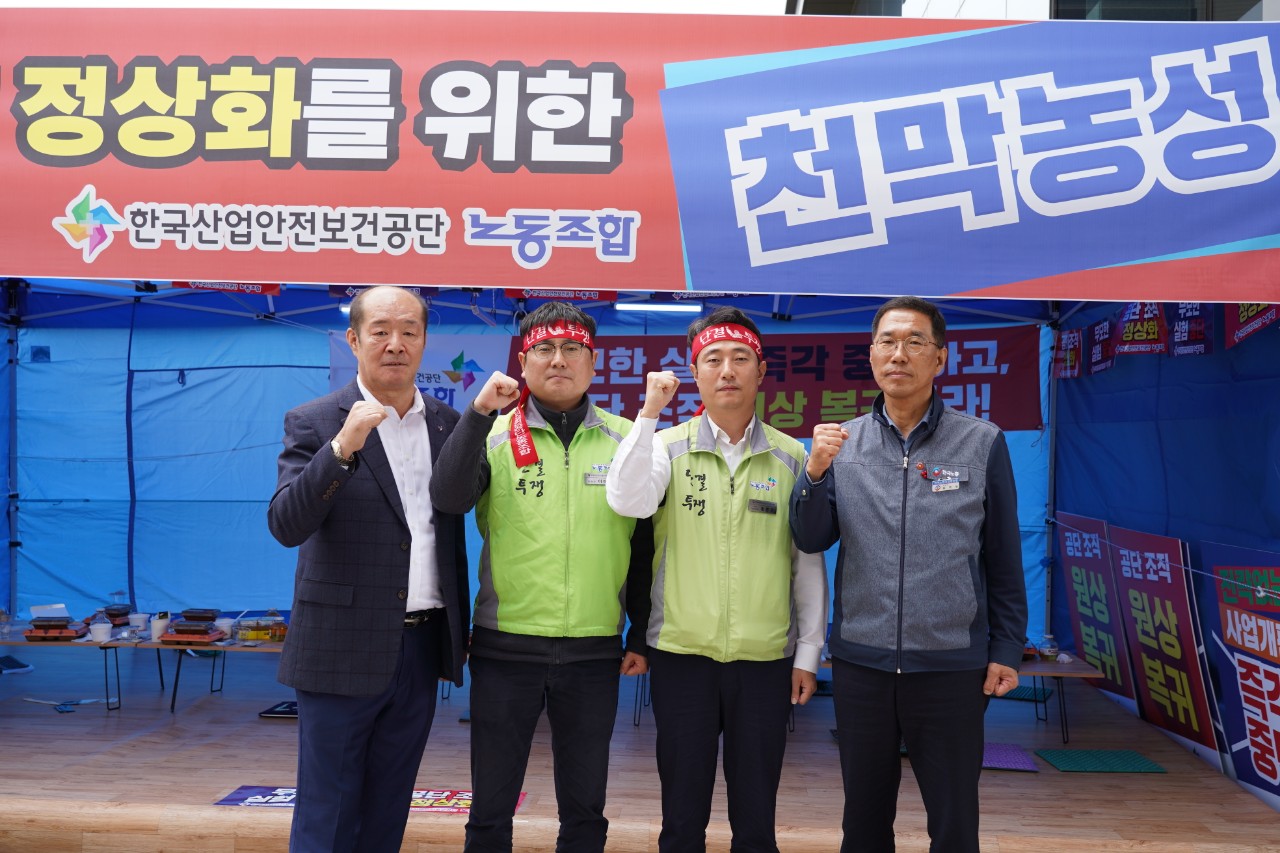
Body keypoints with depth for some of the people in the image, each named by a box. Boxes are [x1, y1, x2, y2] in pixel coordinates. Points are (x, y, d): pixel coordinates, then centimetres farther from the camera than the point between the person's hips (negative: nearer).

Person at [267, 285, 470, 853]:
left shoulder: (447, 424, 8)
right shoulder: (314, 423, -5)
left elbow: (460, 503, 10)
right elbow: (286, 526, -17)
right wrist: (342, 447, -27)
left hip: (422, 649, 4)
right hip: (344, 651, -4)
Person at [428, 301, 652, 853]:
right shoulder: (494, 435, 0)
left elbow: (644, 548, 7)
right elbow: (448, 499, -17)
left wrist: (642, 637, 8)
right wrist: (479, 411, -23)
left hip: (595, 653, 1)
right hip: (504, 648, -1)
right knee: (491, 808, 11)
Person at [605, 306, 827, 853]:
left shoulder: (790, 456, 3)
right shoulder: (668, 446, 1)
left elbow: (808, 563, 6)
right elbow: (628, 501, -19)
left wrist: (808, 654, 6)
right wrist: (650, 412, -18)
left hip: (767, 660, 1)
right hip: (681, 654, 0)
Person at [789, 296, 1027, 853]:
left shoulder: (982, 442, -4)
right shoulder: (842, 441, 2)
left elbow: (1003, 558, 1)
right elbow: (811, 540, -1)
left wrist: (1006, 649, 1)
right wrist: (816, 470, -16)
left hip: (952, 666, -2)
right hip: (860, 662, 2)